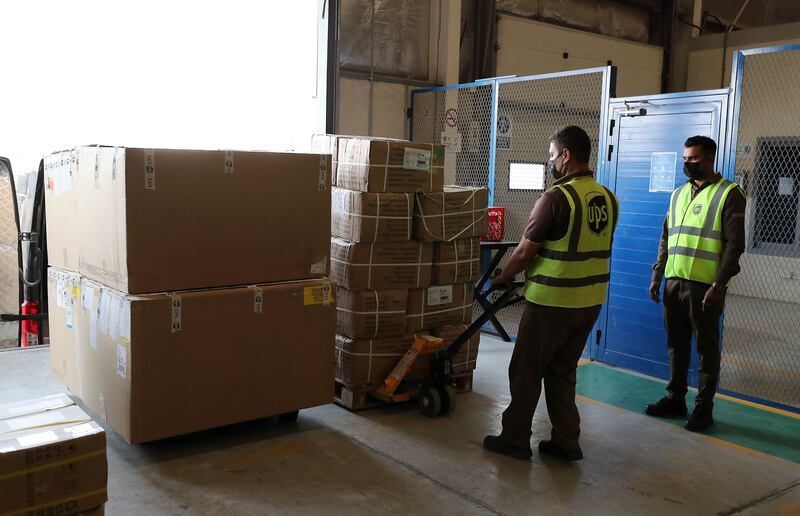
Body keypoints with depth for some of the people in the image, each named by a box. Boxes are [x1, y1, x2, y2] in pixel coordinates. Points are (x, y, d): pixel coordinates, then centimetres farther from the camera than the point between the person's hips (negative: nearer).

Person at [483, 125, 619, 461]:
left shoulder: (556, 197, -18)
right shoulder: (608, 199, 5)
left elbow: (524, 252, -14)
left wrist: (502, 279, 4)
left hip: (551, 302, -7)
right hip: (591, 302, 7)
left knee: (526, 371, 8)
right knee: (562, 372, 18)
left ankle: (515, 440, 17)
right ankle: (566, 442, 22)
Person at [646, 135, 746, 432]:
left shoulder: (728, 194, -5)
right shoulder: (678, 194, 14)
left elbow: (734, 244, -10)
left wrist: (719, 285, -15)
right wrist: (657, 275, 11)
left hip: (704, 286, -6)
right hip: (674, 282, 6)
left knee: (706, 348, 4)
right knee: (676, 344, 13)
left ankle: (703, 408, 14)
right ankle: (675, 399, 25)